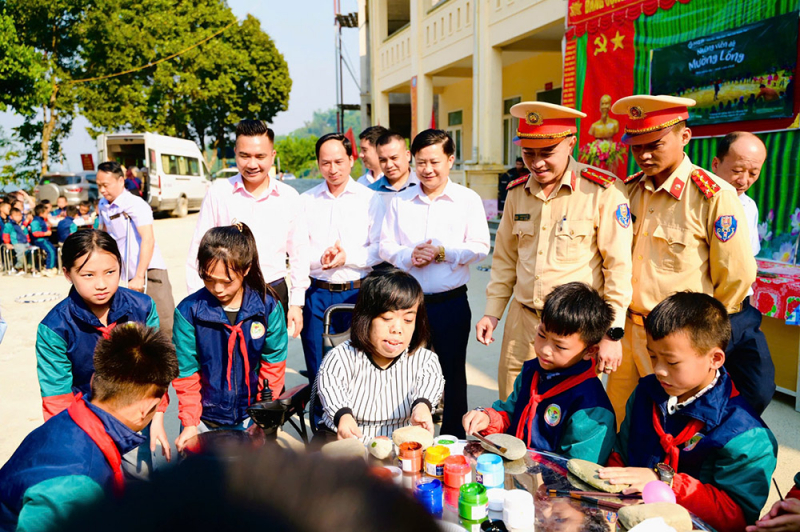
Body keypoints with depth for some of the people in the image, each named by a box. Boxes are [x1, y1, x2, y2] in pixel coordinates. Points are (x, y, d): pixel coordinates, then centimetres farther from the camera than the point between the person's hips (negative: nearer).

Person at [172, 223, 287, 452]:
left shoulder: (267, 307, -9)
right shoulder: (188, 312, -12)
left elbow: (273, 364, -1)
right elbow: (186, 375, -4)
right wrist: (189, 423, -7)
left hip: (251, 419, 1)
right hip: (205, 422, 0)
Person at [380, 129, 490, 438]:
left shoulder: (468, 200, 2)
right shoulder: (400, 201, 9)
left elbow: (480, 248, -5)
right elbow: (385, 246, 6)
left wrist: (443, 252, -16)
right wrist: (409, 255, -13)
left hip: (451, 302, -2)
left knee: (452, 374, 9)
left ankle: (453, 440, 25)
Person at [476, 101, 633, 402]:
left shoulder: (604, 191, -10)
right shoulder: (517, 192, 7)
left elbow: (619, 266, -10)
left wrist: (613, 333, -11)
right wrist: (492, 311, 11)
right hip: (522, 321, 5)